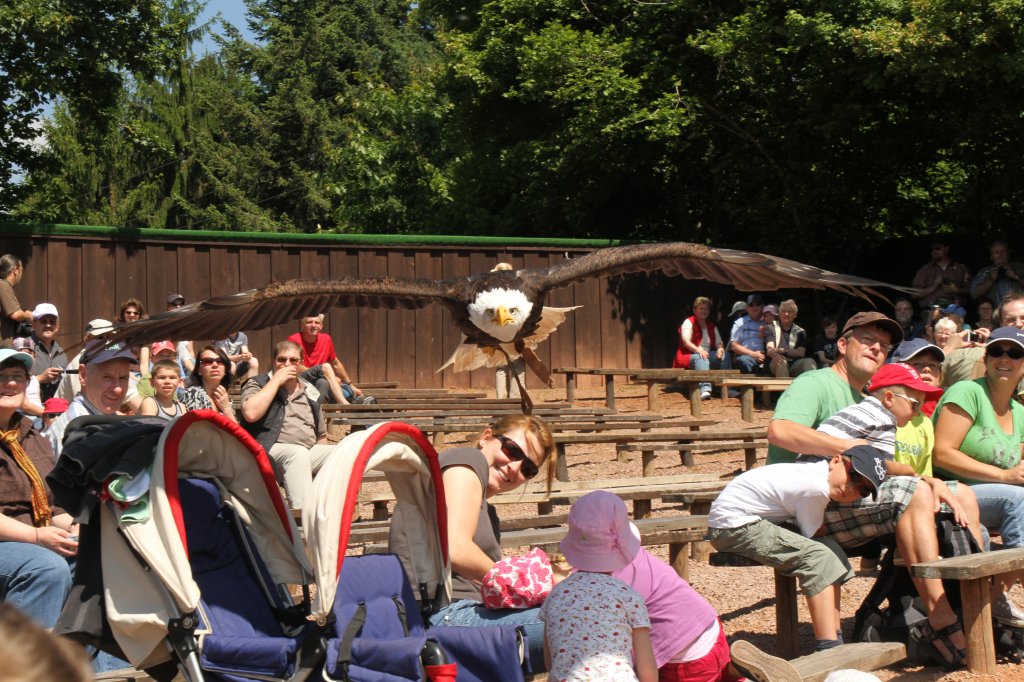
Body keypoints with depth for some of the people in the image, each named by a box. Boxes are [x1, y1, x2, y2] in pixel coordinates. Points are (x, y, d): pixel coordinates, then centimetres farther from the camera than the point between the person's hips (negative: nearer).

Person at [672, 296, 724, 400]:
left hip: (707, 356, 6)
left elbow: (719, 343, 10)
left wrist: (720, 348, -17)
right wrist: (698, 350, -32)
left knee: (724, 355, -22)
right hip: (688, 356, -6)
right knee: (701, 359, -40)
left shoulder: (711, 326, 22)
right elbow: (686, 341, -13)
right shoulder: (688, 322, 3)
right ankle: (705, 389, -60)